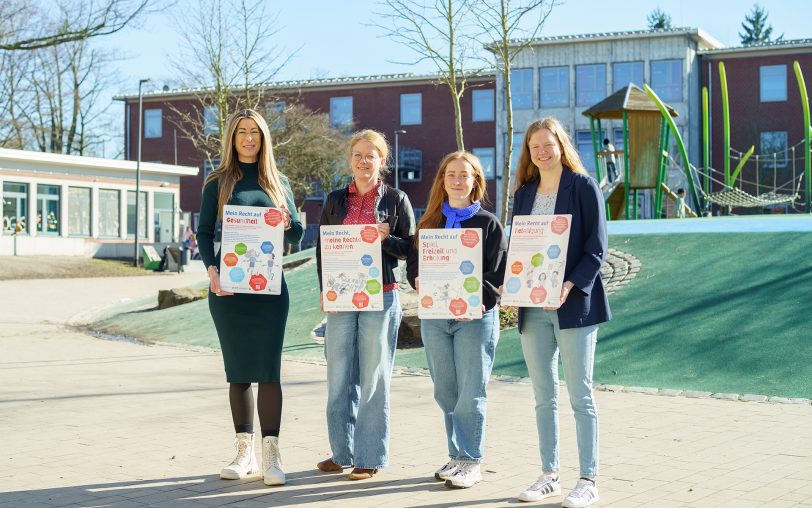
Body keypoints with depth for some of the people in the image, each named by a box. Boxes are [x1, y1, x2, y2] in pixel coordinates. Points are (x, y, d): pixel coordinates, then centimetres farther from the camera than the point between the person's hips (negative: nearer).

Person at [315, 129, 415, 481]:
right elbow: (321, 249, 12)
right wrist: (325, 291, 1)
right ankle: (341, 452, 17)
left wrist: (385, 239, -16)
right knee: (339, 377, 6)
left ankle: (370, 457, 7)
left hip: (381, 297, -3)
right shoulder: (336, 200, 12)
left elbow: (410, 248, 3)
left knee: (374, 379, 0)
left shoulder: (396, 200, 4)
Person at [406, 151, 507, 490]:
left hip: (476, 318, -4)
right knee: (445, 392, 9)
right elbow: (413, 263, 12)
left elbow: (499, 273, -4)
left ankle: (471, 462, 3)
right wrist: (421, 284, -9)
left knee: (471, 392, -4)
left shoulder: (488, 223, 2)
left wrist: (478, 301, -19)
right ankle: (456, 455, 20)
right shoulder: (430, 221, 13)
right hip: (434, 316, 4)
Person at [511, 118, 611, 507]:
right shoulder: (524, 193, 14)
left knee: (580, 395, -1)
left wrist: (570, 286, -20)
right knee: (543, 397, 11)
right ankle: (549, 475, 20)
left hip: (573, 303, -5)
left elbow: (596, 245, -7)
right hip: (532, 306, 6)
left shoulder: (583, 186, -2)